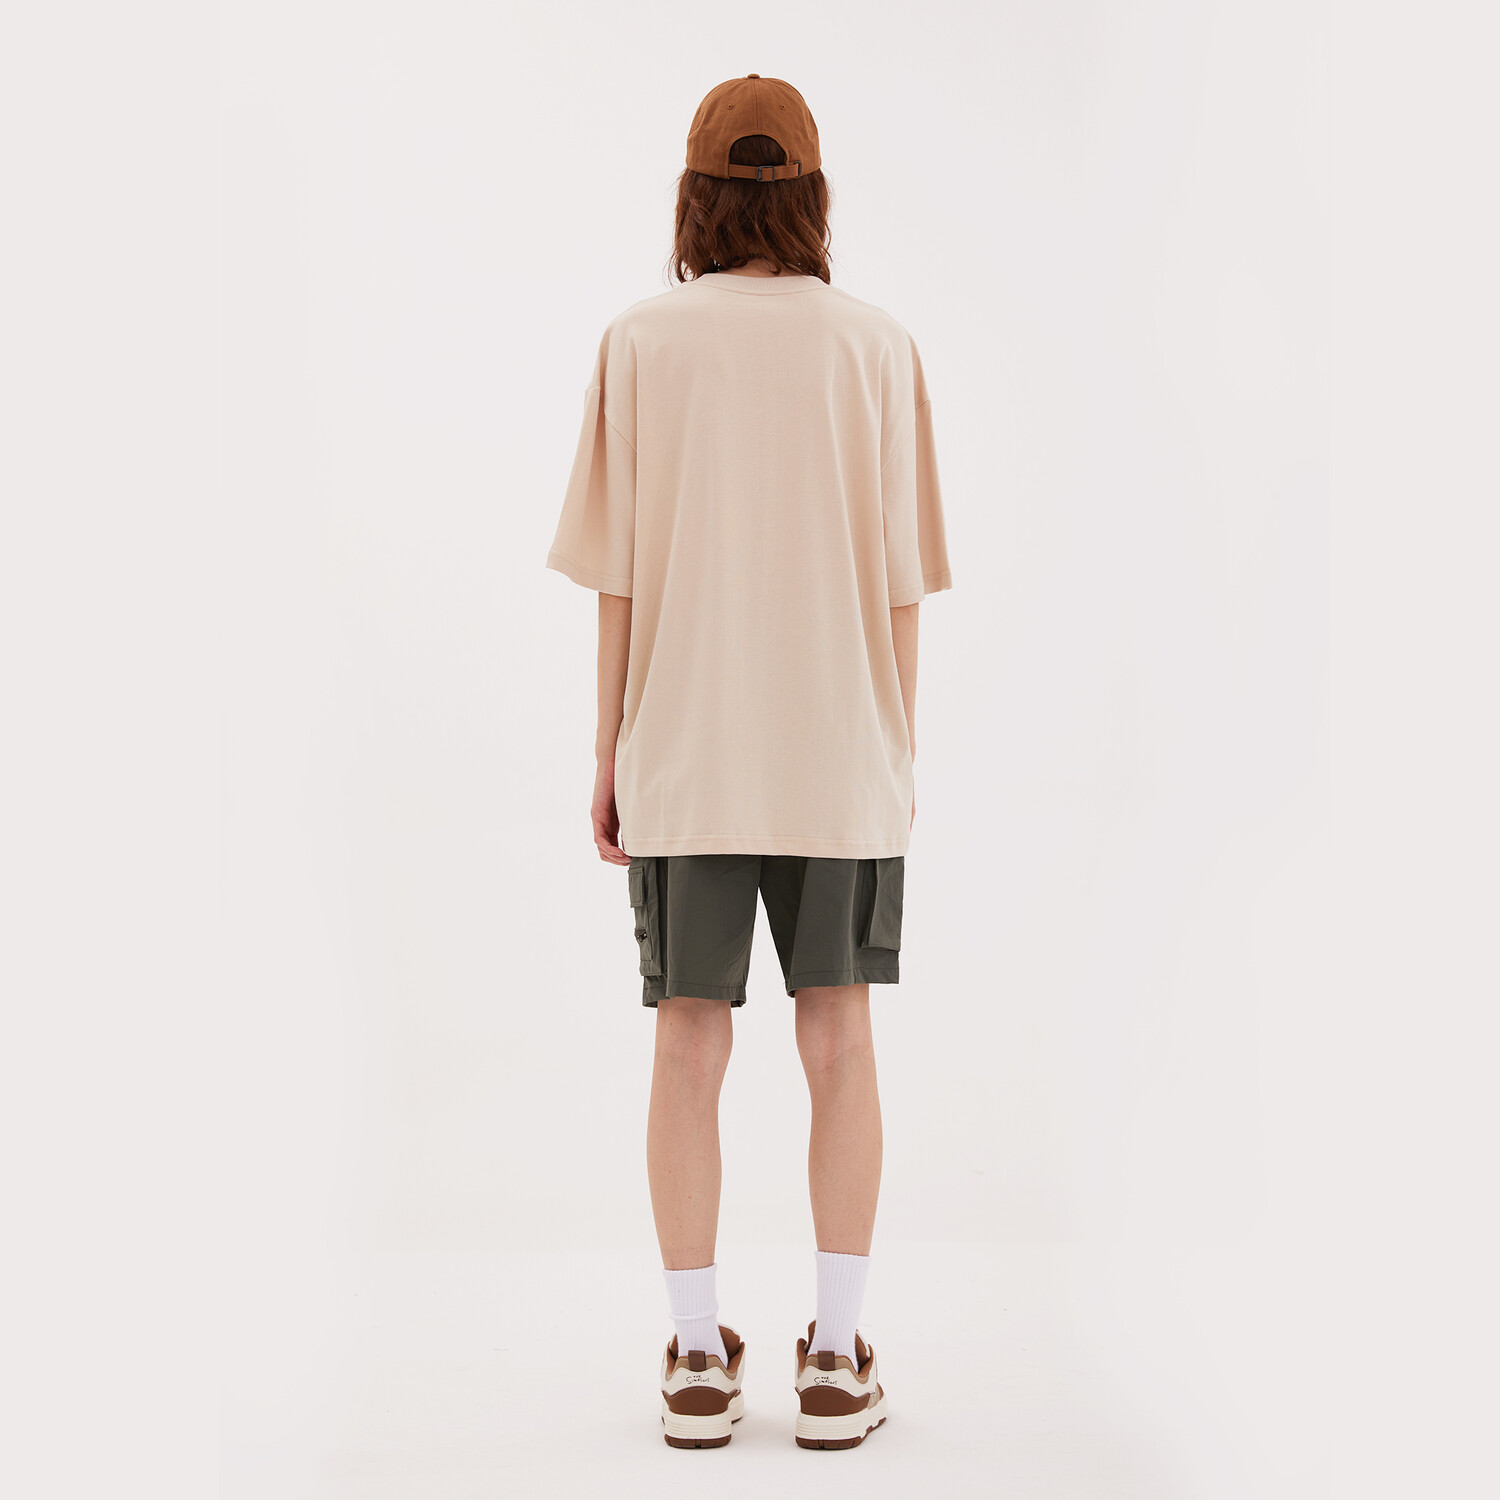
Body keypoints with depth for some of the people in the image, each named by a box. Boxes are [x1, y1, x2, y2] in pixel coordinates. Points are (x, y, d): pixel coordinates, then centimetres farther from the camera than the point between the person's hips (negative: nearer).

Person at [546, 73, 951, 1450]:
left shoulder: (640, 346, -3)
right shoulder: (878, 347, -2)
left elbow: (619, 580, -4)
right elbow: (899, 583, -2)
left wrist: (609, 756, 4)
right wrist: (899, 756, 7)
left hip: (684, 758, 0)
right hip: (839, 757, 0)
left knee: (690, 1045, 8)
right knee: (839, 1044, 8)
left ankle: (700, 1360, 11)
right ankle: (835, 1360, 10)